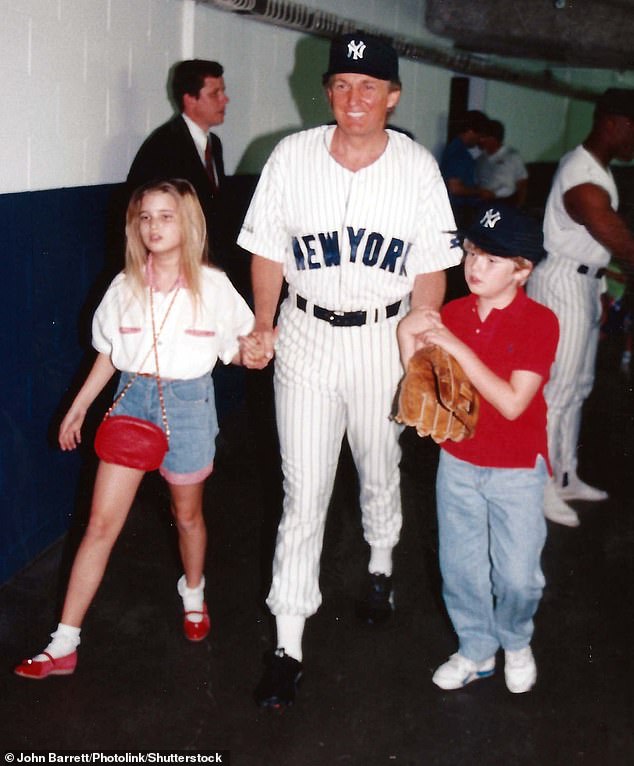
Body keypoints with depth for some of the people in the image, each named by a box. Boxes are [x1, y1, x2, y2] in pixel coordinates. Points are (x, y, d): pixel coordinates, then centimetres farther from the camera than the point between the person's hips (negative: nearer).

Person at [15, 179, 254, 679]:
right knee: (101, 523, 0)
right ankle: (64, 644, 7)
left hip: (188, 401, -1)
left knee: (187, 514, 16)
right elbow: (108, 356, 9)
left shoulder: (212, 286, -7)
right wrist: (77, 409, 13)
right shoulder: (125, 287, 0)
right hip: (133, 399, 2)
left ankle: (193, 594, 47)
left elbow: (238, 351, 0)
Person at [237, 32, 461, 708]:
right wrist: (264, 323, -6)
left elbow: (431, 267, 0)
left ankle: (380, 567, 48)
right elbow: (268, 247, 4)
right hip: (307, 335, 0)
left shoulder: (417, 165, -3)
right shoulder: (292, 155, -3)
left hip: (383, 337, 1)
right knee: (303, 493, -1)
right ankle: (287, 643, 7)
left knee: (380, 470, 17)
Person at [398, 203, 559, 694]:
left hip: (516, 470, -3)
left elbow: (513, 403, -24)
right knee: (460, 566, 13)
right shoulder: (451, 314, -3)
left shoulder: (540, 322, -16)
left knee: (518, 575, 6)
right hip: (458, 462, 4)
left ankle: (516, 643, 37)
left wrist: (457, 349, -28)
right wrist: (408, 337, -17)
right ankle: (475, 651, 36)